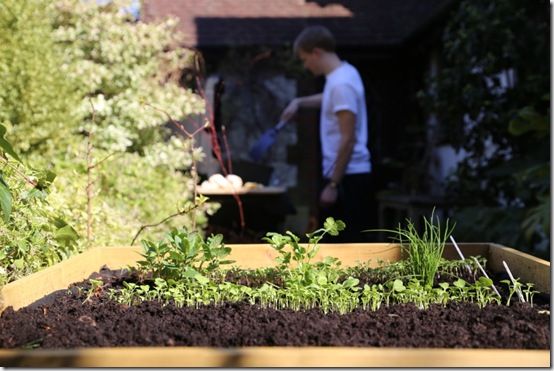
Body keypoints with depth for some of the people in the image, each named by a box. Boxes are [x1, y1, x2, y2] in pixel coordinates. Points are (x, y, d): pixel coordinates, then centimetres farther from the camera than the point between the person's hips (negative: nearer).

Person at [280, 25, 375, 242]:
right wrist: (299, 102, 24)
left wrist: (333, 184, -20)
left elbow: (348, 139, -23)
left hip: (348, 177, -10)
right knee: (333, 241, 16)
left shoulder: (341, 83, -20)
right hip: (344, 174, 10)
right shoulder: (341, 75, 11)